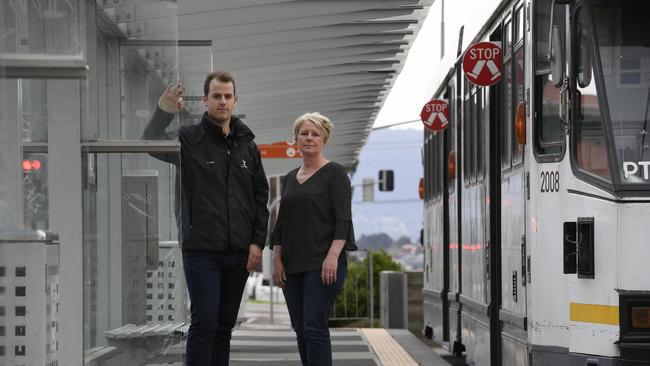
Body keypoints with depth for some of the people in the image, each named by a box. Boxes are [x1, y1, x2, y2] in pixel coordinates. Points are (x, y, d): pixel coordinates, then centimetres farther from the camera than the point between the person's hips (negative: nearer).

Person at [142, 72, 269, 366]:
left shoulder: (247, 145, 11)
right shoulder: (189, 139, -2)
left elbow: (260, 196, 13)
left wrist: (257, 241, 5)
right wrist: (162, 113, -34)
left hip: (238, 253, 5)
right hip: (202, 250, -5)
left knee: (225, 325, 10)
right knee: (204, 322, -8)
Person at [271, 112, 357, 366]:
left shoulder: (334, 173, -2)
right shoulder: (290, 178, 16)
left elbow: (343, 219, -10)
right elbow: (281, 223, 17)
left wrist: (333, 256, -20)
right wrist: (277, 260, 9)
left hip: (323, 263, -7)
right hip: (293, 266, 7)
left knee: (314, 327, -14)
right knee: (301, 329, 7)